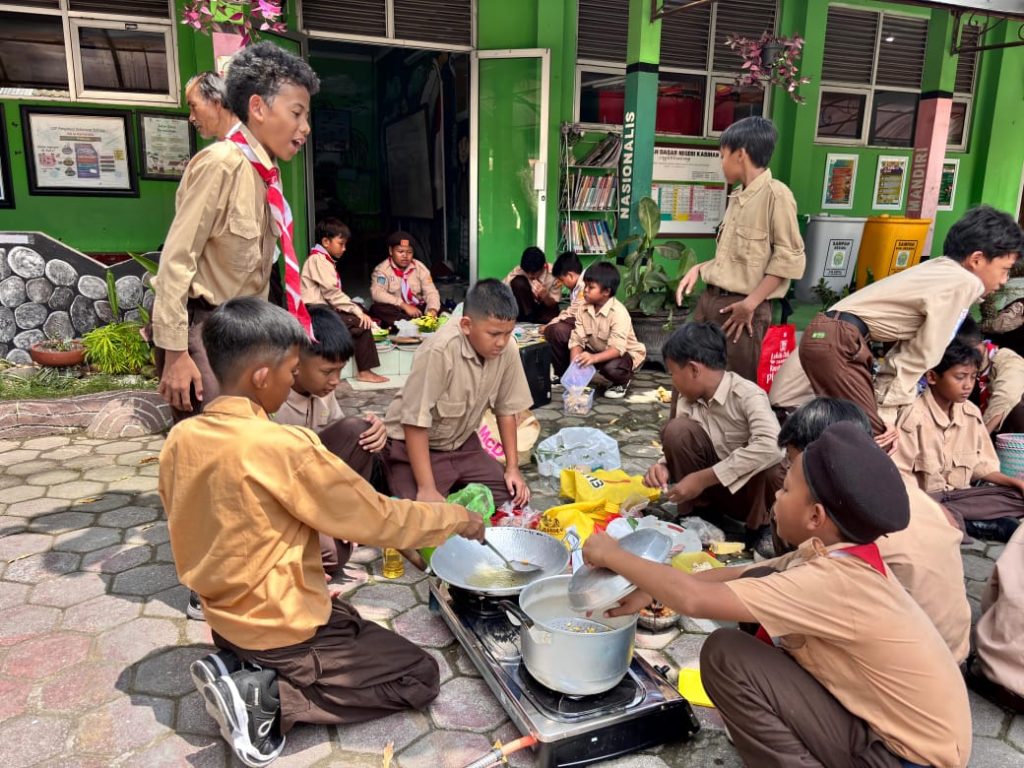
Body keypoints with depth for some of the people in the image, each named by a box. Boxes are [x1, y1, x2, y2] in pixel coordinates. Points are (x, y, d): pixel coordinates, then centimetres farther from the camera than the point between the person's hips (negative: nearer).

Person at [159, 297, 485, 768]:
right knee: (419, 676, 6)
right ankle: (266, 698, -6)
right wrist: (456, 518, -3)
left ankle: (239, 668, 7)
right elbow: (378, 519, -19)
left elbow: (210, 533, 8)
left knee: (356, 623, 30)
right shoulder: (285, 448, -27)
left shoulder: (179, 439, -5)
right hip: (283, 629, -8)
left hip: (224, 620, 8)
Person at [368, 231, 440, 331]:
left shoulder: (420, 267, 4)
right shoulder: (382, 269, -5)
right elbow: (377, 293, -21)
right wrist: (404, 305, -30)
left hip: (418, 309, 2)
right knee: (377, 308, -32)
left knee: (441, 309, -21)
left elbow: (431, 292, -4)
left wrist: (432, 310, -28)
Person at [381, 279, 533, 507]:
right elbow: (416, 421, -27)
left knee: (512, 494, -5)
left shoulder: (507, 351, -13)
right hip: (412, 444, -5)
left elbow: (506, 410, 1)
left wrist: (512, 468, -1)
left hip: (461, 444, 6)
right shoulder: (440, 351, -31)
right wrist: (427, 489, -27)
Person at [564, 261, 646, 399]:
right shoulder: (584, 309, -10)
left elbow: (617, 348, -36)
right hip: (595, 350, 5)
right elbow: (577, 341, -15)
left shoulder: (619, 312, -28)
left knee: (611, 367, -38)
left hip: (625, 353, -5)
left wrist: (594, 358, -54)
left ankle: (622, 382, -2)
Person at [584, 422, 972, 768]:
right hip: (889, 719, 9)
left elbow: (696, 600, -32)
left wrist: (613, 556, -17)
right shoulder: (837, 553, -4)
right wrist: (647, 591, 1)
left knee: (724, 655, -19)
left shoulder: (834, 582, -31)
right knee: (758, 584, 0)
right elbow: (740, 577, 7)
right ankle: (796, 735, 12)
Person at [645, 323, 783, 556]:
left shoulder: (748, 395, -26)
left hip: (753, 489, -4)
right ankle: (692, 512, -3)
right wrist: (664, 465, -21)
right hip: (715, 490, 4)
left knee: (765, 461, -37)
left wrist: (703, 478, -38)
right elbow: (680, 445, 3)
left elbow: (770, 448, -42)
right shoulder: (688, 400, -8)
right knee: (676, 430, -20)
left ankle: (759, 527, -7)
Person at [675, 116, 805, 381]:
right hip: (710, 300, 8)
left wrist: (750, 303, -17)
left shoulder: (775, 193, -11)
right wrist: (698, 269, 8)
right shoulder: (737, 198, 14)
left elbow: (789, 258, -14)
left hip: (741, 308, -8)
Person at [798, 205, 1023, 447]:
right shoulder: (965, 282, -7)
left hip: (826, 335, 10)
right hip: (839, 341, -10)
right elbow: (922, 356, -7)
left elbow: (907, 349, 17)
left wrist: (886, 407, 11)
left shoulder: (941, 273, 21)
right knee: (874, 437, -4)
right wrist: (889, 410, -1)